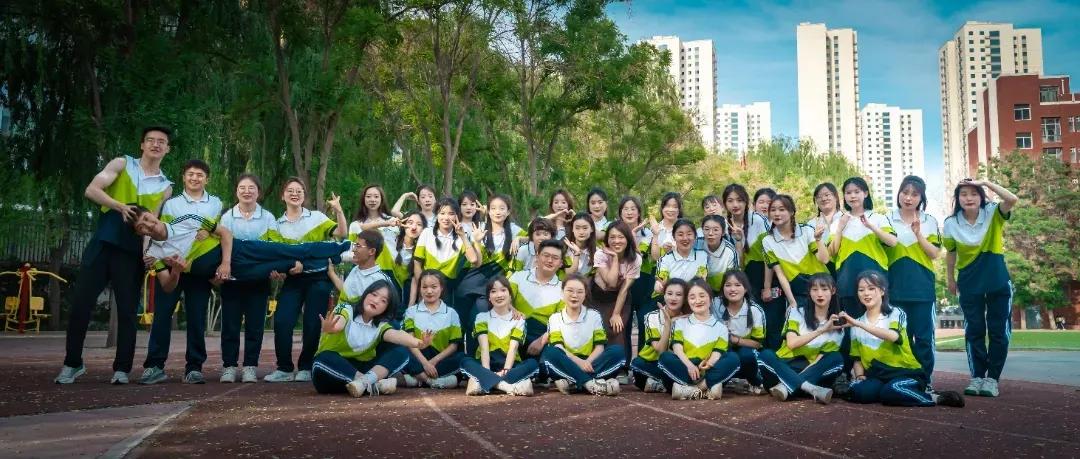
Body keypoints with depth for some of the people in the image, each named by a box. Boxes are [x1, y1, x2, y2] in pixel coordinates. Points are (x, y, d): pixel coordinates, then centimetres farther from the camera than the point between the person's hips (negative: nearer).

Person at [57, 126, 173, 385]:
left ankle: (122, 369, 7)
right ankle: (72, 364, 10)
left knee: (127, 310, 0)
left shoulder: (165, 187, 12)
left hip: (132, 252, 1)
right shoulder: (122, 164, 7)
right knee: (80, 302, -3)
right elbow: (91, 191, -4)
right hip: (102, 244, -1)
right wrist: (121, 206, -19)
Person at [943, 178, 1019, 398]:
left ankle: (992, 378, 11)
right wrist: (950, 279, 14)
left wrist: (986, 182, -28)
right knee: (974, 331, 6)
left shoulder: (993, 214, -9)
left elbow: (1013, 200, -30)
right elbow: (951, 254, 7)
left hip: (998, 281, -1)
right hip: (970, 283, 1)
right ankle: (977, 376, 14)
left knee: (999, 331, 2)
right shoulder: (951, 223, -5)